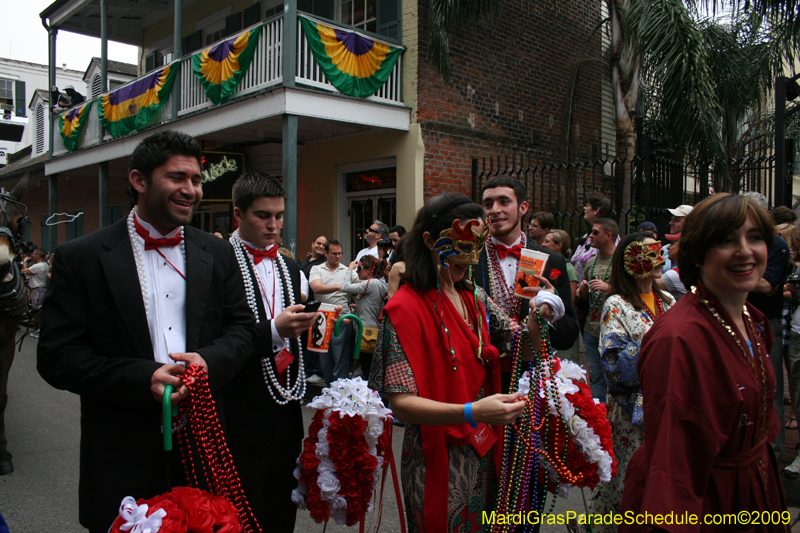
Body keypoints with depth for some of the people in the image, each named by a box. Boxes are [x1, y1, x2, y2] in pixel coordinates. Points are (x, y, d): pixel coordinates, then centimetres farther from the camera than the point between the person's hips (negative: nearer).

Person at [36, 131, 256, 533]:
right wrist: (142, 378, -20)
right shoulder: (80, 258, -4)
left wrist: (210, 361, -16)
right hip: (121, 454, -2)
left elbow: (241, 327, 6)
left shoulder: (217, 253, 5)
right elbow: (56, 356, -8)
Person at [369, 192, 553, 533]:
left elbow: (526, 353, 7)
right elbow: (402, 403, -23)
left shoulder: (474, 298, 4)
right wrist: (472, 412, -36)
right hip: (439, 462, -7)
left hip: (483, 456, 7)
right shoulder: (406, 308, -18)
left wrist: (537, 316, -14)